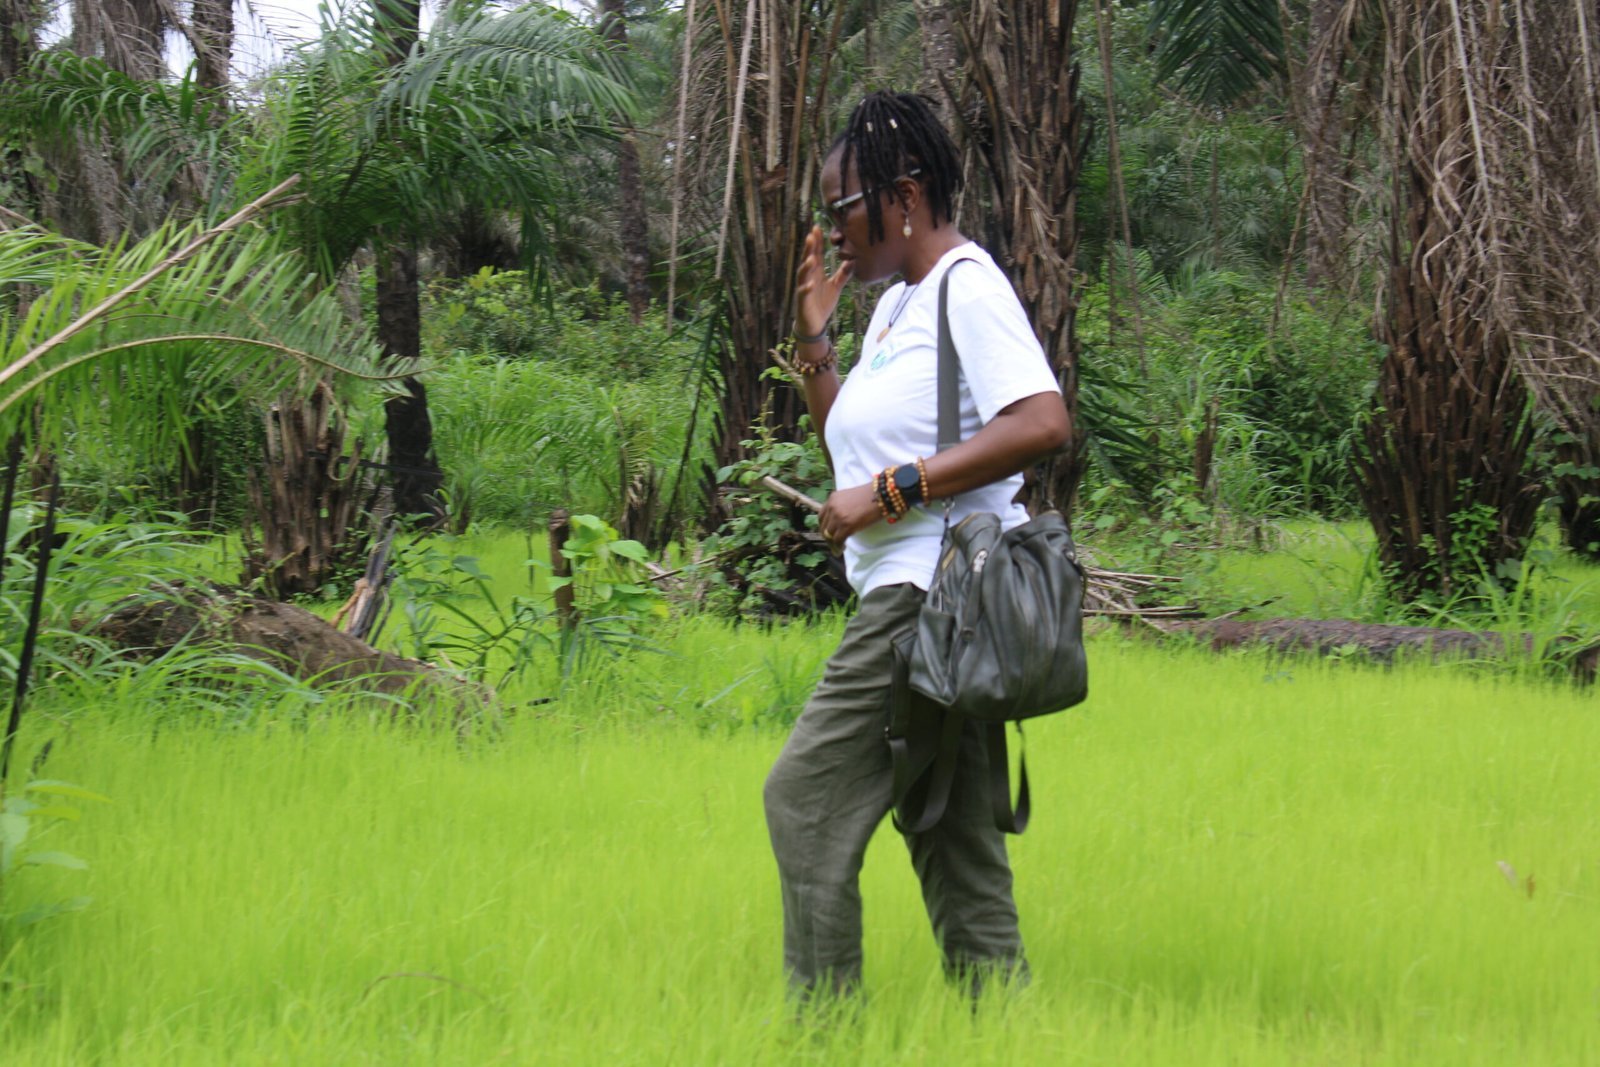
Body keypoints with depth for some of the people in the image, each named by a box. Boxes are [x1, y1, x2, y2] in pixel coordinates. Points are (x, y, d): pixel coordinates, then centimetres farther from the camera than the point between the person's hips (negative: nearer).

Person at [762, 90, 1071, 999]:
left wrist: (891, 491, -21)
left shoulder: (967, 287, -9)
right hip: (910, 594, 10)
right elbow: (851, 449, 27)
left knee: (809, 796, -10)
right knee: (951, 825, 8)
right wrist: (814, 340, 15)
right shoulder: (896, 304, 20)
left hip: (937, 590, -10)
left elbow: (1042, 423, -23)